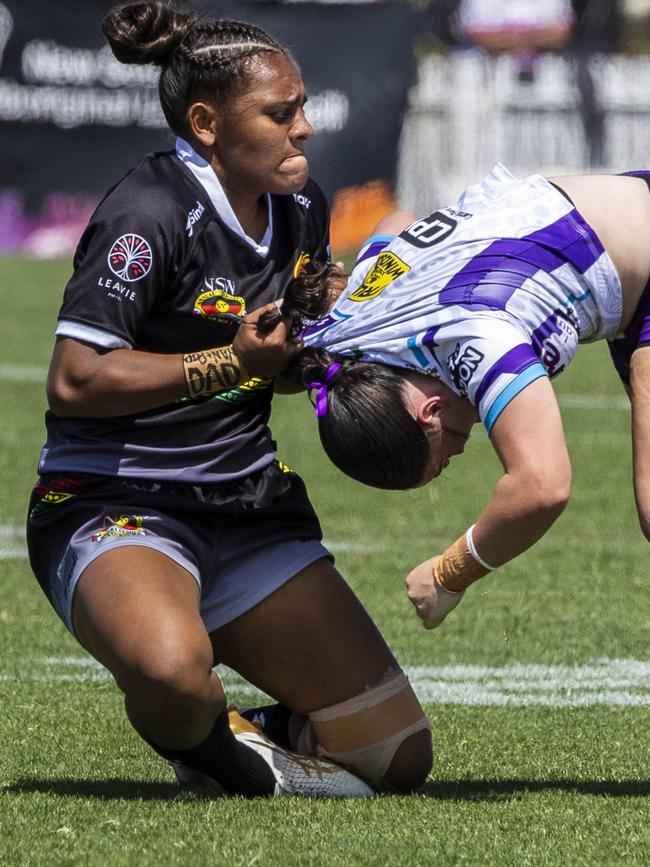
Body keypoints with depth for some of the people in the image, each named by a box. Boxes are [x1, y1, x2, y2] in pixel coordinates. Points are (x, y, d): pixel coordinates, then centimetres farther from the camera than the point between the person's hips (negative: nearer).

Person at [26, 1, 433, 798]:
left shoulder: (299, 208, 9)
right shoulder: (153, 211, -17)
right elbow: (73, 381, -22)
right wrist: (233, 362, -21)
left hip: (251, 507, 7)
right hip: (116, 509, -7)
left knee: (400, 756, -1)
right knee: (171, 668, -42)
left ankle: (283, 733, 30)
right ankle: (223, 758, -7)